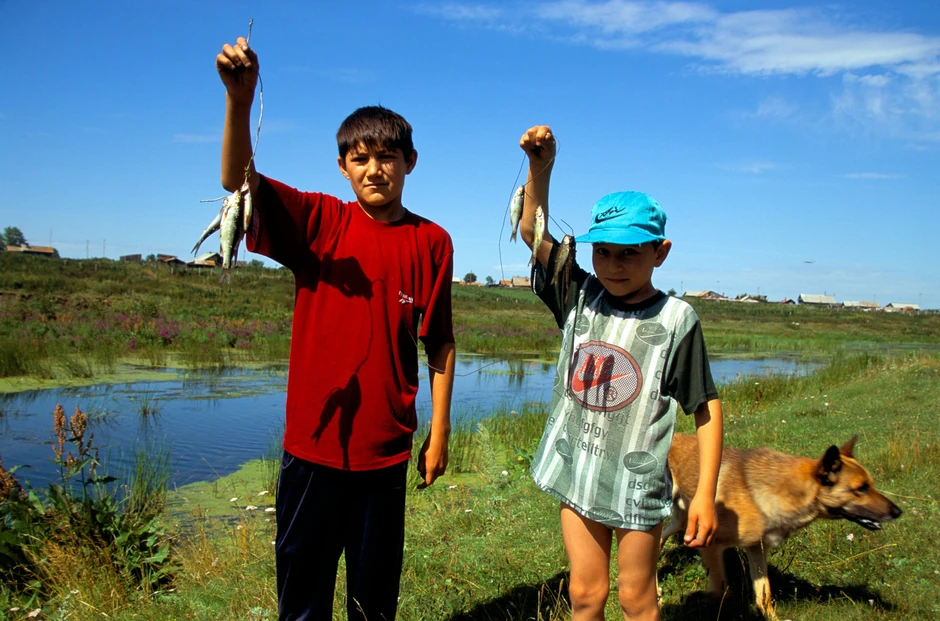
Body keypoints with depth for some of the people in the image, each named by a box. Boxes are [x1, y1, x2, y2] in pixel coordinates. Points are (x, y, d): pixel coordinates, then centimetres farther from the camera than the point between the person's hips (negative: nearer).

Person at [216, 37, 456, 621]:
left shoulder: (432, 242, -2)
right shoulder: (318, 222, -2)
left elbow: (440, 344, 0)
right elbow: (238, 182, -15)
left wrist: (439, 432, 0)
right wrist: (240, 100, -31)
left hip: (386, 449, 0)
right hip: (312, 443, 0)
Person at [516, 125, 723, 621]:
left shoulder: (675, 319, -11)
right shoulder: (580, 297, -1)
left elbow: (706, 408, -7)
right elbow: (533, 233, -4)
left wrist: (706, 493, -9)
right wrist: (540, 168, -19)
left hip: (637, 482, -3)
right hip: (576, 473, 3)